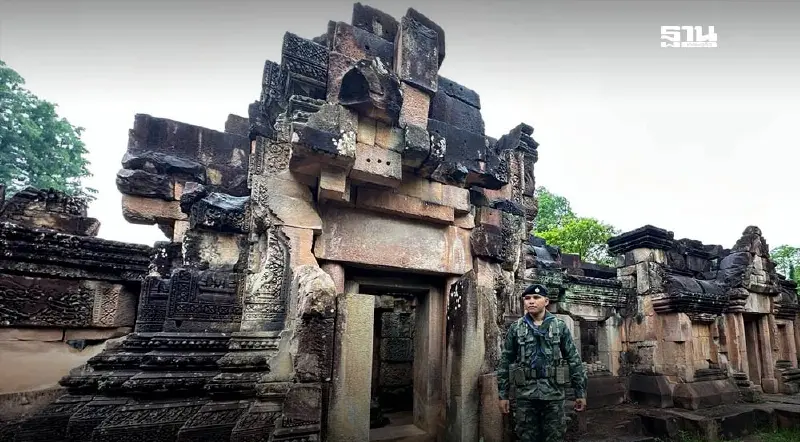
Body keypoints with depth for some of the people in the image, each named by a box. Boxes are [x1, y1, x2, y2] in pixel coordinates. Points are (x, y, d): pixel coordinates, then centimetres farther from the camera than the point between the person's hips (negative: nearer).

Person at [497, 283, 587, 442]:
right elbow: (505, 362, 4)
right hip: (525, 394, 1)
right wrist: (503, 395, 1)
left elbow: (574, 360, 3)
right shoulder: (515, 328, 3)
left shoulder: (560, 326, 2)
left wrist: (580, 393, 0)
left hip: (554, 393, 0)